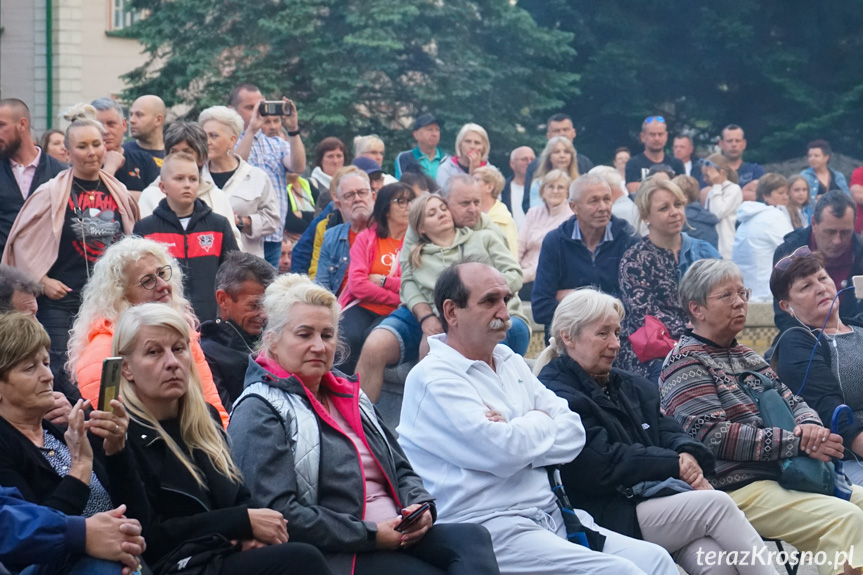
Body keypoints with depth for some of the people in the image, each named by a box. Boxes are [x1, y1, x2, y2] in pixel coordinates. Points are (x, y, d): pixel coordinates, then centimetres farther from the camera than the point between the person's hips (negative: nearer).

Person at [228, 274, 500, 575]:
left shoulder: (348, 396, 24)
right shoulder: (259, 412, -4)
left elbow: (400, 469, 25)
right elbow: (278, 513, -16)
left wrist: (421, 505, 1)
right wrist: (371, 536, -15)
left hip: (398, 537, 7)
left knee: (473, 537, -23)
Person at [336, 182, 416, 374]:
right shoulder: (366, 238, 10)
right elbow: (357, 284, -5)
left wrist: (383, 281, -7)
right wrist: (398, 297, -10)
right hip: (364, 308, 1)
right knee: (349, 336, -32)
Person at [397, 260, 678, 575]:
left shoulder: (511, 362, 17)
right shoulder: (432, 377, -8)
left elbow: (573, 435, 9)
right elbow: (504, 452, -19)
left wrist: (516, 436, -9)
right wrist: (540, 422, 2)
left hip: (552, 517, 8)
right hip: (491, 529, -8)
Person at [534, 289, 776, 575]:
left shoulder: (630, 385, 22)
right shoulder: (556, 397, -7)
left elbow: (667, 431, 15)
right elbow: (603, 467, -15)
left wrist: (689, 455, -10)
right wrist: (674, 465, -10)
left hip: (655, 499, 7)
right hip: (608, 517, -7)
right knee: (716, 503, -22)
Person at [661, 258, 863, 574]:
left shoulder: (746, 356, 22)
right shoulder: (685, 362, -4)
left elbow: (794, 402, 19)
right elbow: (713, 436, -15)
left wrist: (811, 426, -8)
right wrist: (798, 442, -17)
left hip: (787, 475, 9)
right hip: (739, 487, -9)